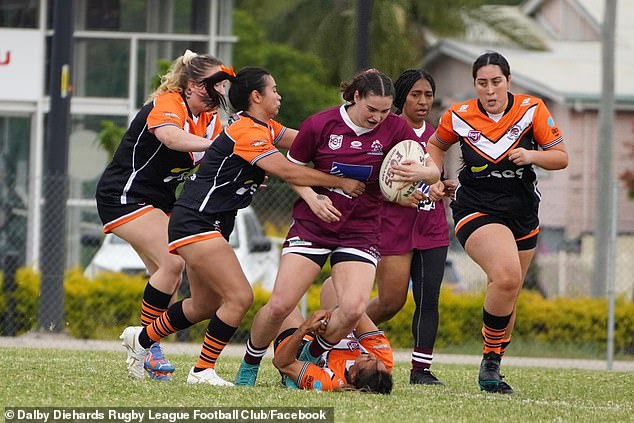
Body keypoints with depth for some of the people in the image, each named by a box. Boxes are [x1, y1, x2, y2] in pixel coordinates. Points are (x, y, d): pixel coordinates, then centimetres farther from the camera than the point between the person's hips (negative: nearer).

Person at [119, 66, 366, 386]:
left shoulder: (263, 128, 12)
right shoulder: (247, 132, -19)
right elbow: (288, 171, -24)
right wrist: (340, 183, -16)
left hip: (210, 225, 10)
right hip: (195, 223, -10)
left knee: (206, 305, 17)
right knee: (240, 297, -14)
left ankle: (140, 338, 33)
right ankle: (202, 370, -5)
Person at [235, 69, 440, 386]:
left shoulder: (394, 128, -6)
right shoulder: (320, 125, -8)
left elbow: (433, 171, -3)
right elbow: (291, 168, 4)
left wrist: (419, 172, -27)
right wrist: (313, 199, -13)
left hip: (360, 233, 1)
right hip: (312, 226, -1)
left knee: (353, 309, -21)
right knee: (280, 305, -11)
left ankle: (311, 357, 8)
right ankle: (249, 364, 16)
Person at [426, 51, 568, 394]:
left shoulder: (531, 109, -5)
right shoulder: (459, 117, -5)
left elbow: (561, 157, -1)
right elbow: (436, 144, 16)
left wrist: (532, 155, -19)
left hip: (522, 213, 3)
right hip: (476, 210, -3)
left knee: (507, 296, 10)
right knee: (507, 277, -28)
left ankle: (492, 369, 27)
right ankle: (490, 360, -13)